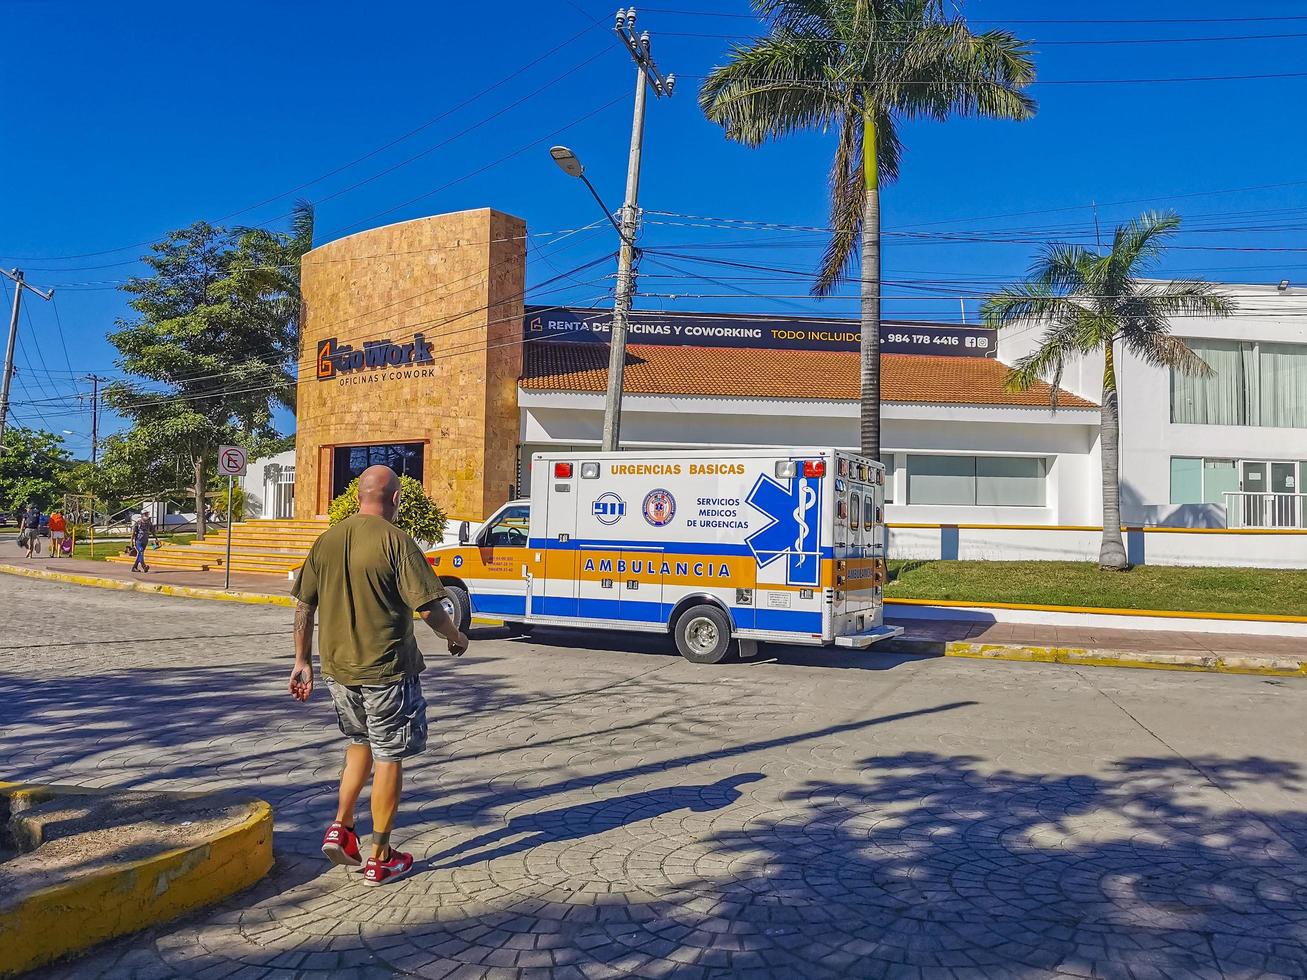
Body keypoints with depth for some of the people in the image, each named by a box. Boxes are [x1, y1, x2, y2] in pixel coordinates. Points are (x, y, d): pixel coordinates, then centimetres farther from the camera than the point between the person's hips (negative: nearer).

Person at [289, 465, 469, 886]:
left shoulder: (326, 541, 4)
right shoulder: (395, 541, -15)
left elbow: (303, 606, 8)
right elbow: (428, 608, -17)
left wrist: (302, 661, 17)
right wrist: (457, 638, 1)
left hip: (337, 669, 6)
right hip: (386, 670, -6)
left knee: (360, 744, 27)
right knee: (389, 758, 7)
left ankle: (341, 826, 16)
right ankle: (380, 858, 15)